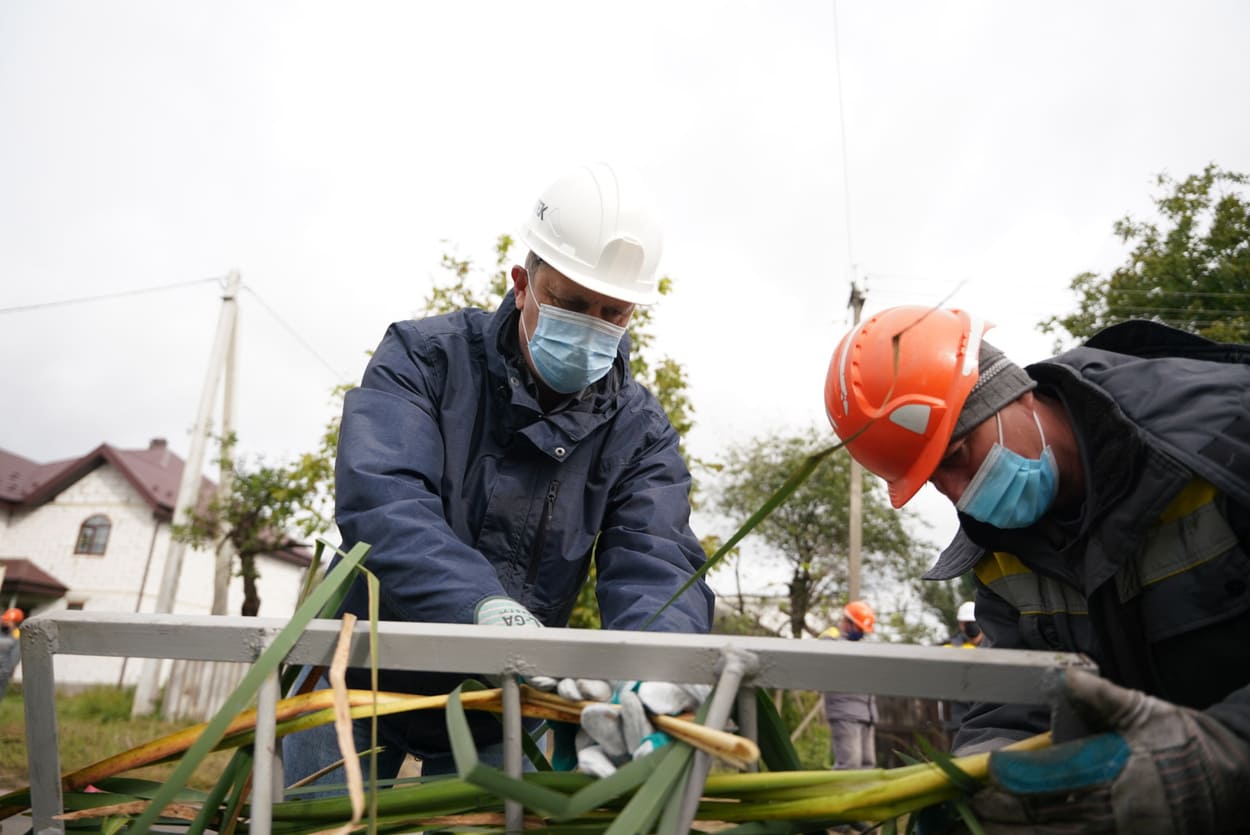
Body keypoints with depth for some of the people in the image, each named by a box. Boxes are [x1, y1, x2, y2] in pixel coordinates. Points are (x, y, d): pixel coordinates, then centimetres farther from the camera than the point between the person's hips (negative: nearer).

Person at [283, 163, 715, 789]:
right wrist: (485, 607, -49)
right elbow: (379, 499, -31)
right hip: (363, 674, -1)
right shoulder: (424, 357, -16)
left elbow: (655, 566, -24)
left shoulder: (639, 432, -10)